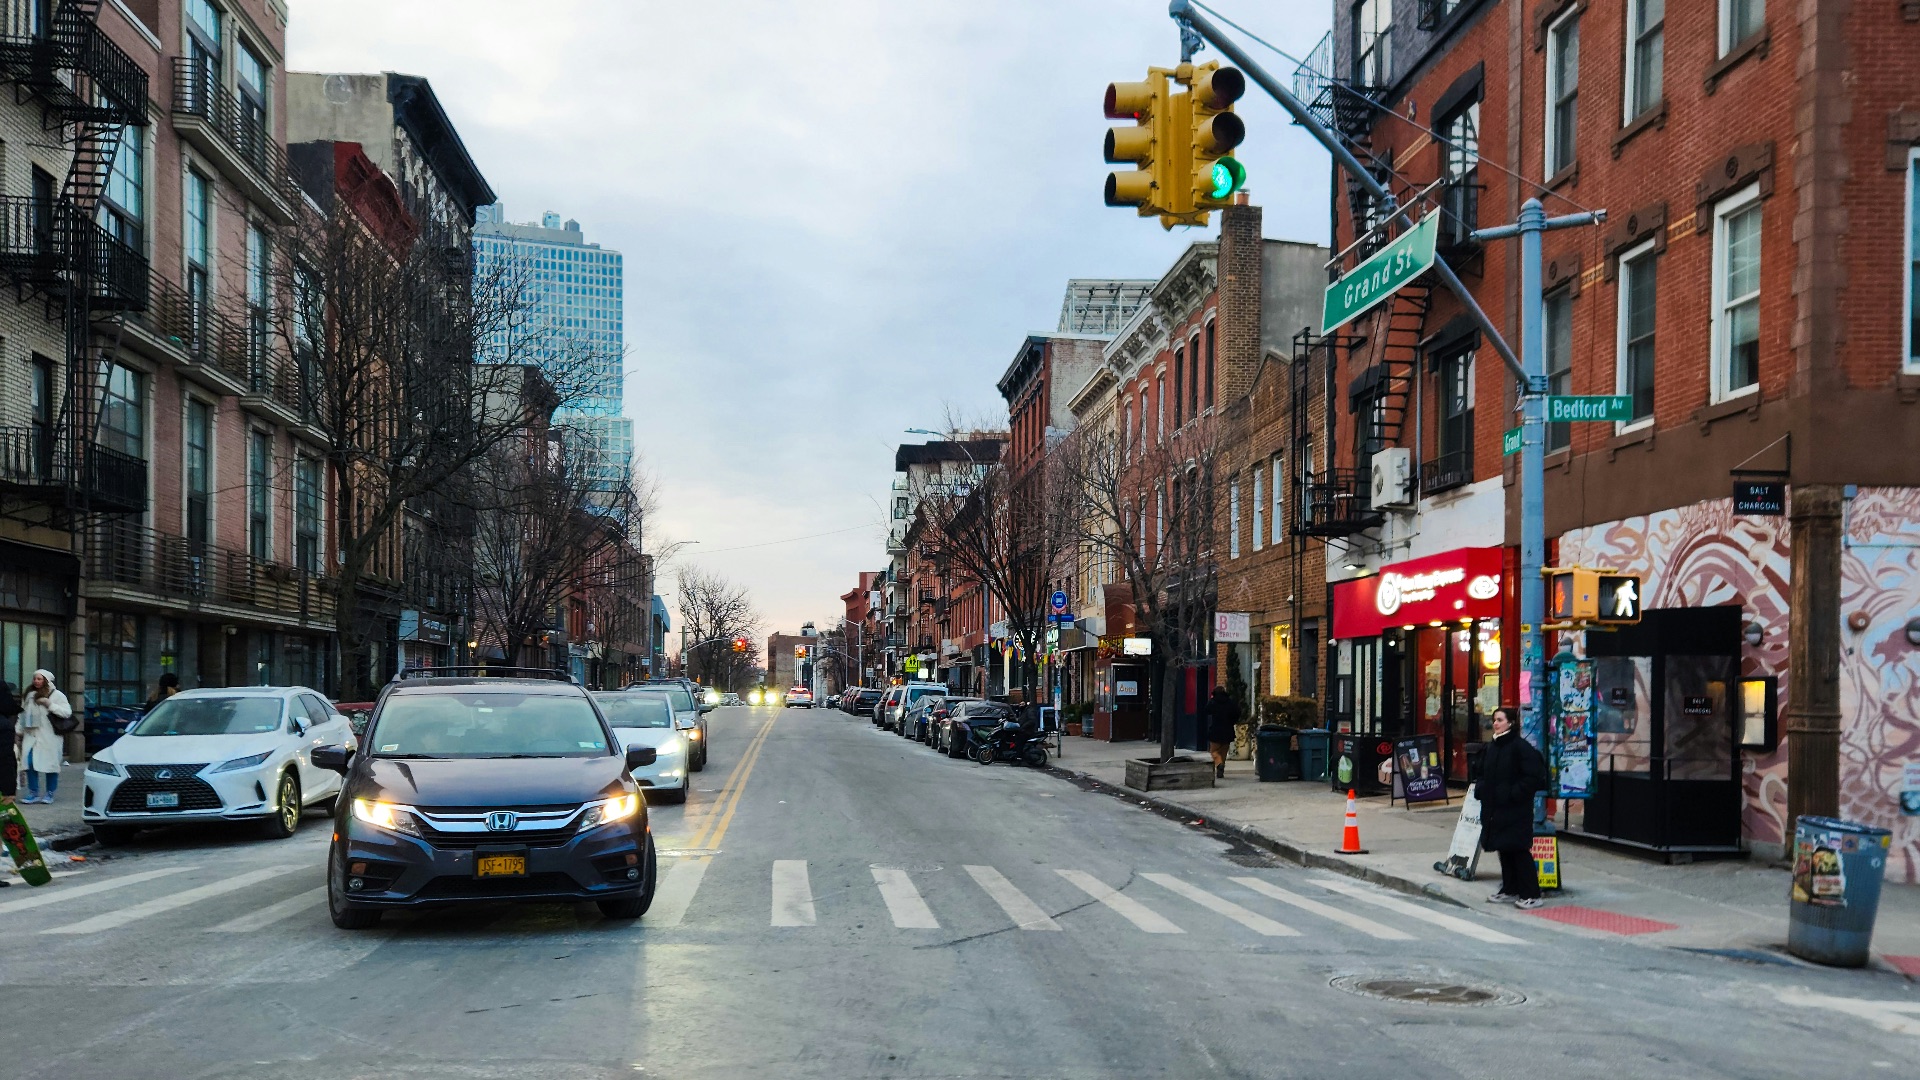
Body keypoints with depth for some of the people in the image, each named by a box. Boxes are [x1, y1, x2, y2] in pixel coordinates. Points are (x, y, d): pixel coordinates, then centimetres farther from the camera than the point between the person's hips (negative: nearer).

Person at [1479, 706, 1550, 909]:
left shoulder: (1521, 747, -12)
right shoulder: (1491, 747, 12)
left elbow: (1533, 776, -17)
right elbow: (1483, 772, 24)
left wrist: (1514, 793, -19)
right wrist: (1483, 790, 7)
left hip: (1516, 809, -8)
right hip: (1495, 807, 8)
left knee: (1519, 850, -6)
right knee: (1504, 850, 12)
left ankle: (1532, 895, 0)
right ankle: (1510, 890, 21)